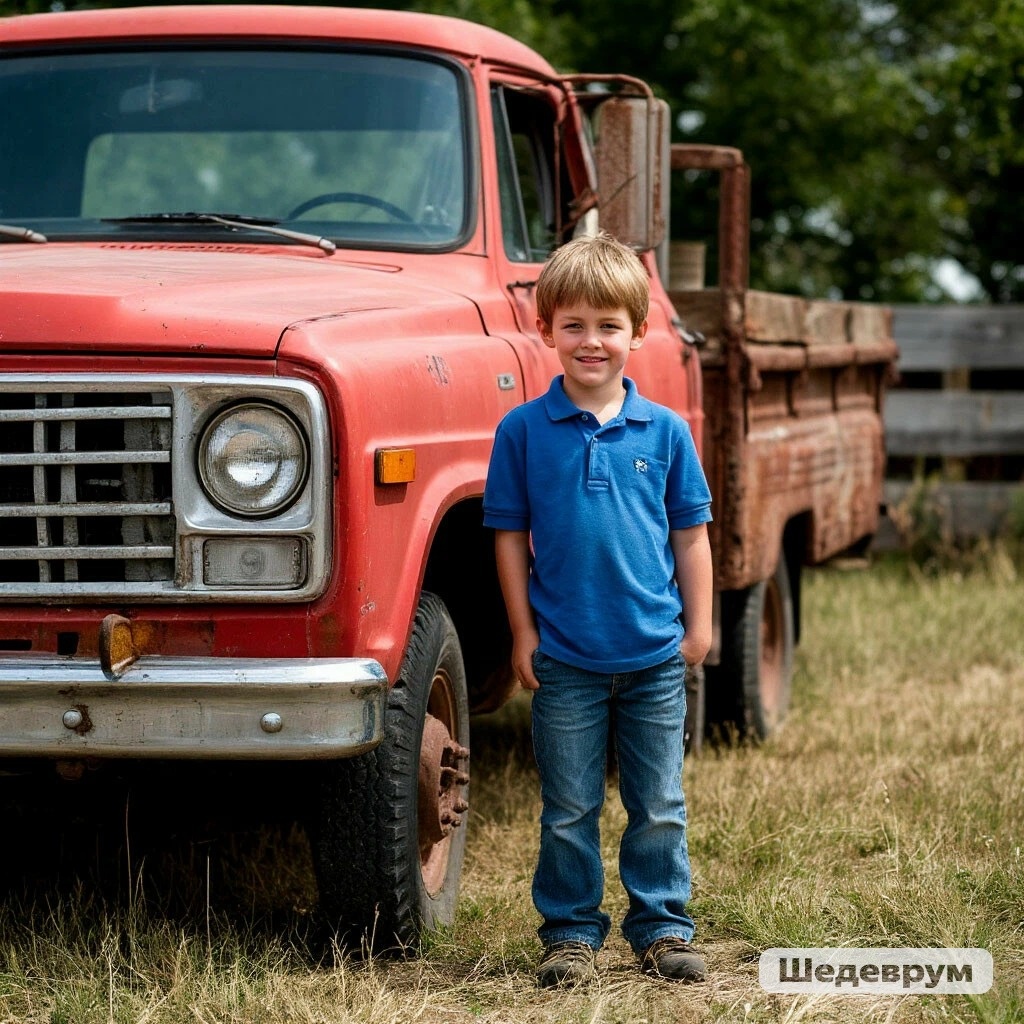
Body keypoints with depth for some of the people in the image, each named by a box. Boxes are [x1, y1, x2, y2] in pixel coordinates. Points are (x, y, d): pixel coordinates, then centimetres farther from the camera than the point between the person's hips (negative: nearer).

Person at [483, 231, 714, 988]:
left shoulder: (665, 431, 1)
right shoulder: (523, 431, -3)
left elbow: (690, 533, 7)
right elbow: (510, 536, 1)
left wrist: (699, 626, 4)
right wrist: (522, 631, -1)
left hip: (655, 656, 1)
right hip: (565, 659, -1)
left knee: (660, 807, 9)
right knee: (569, 811, 7)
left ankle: (662, 926, 21)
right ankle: (571, 933, 18)